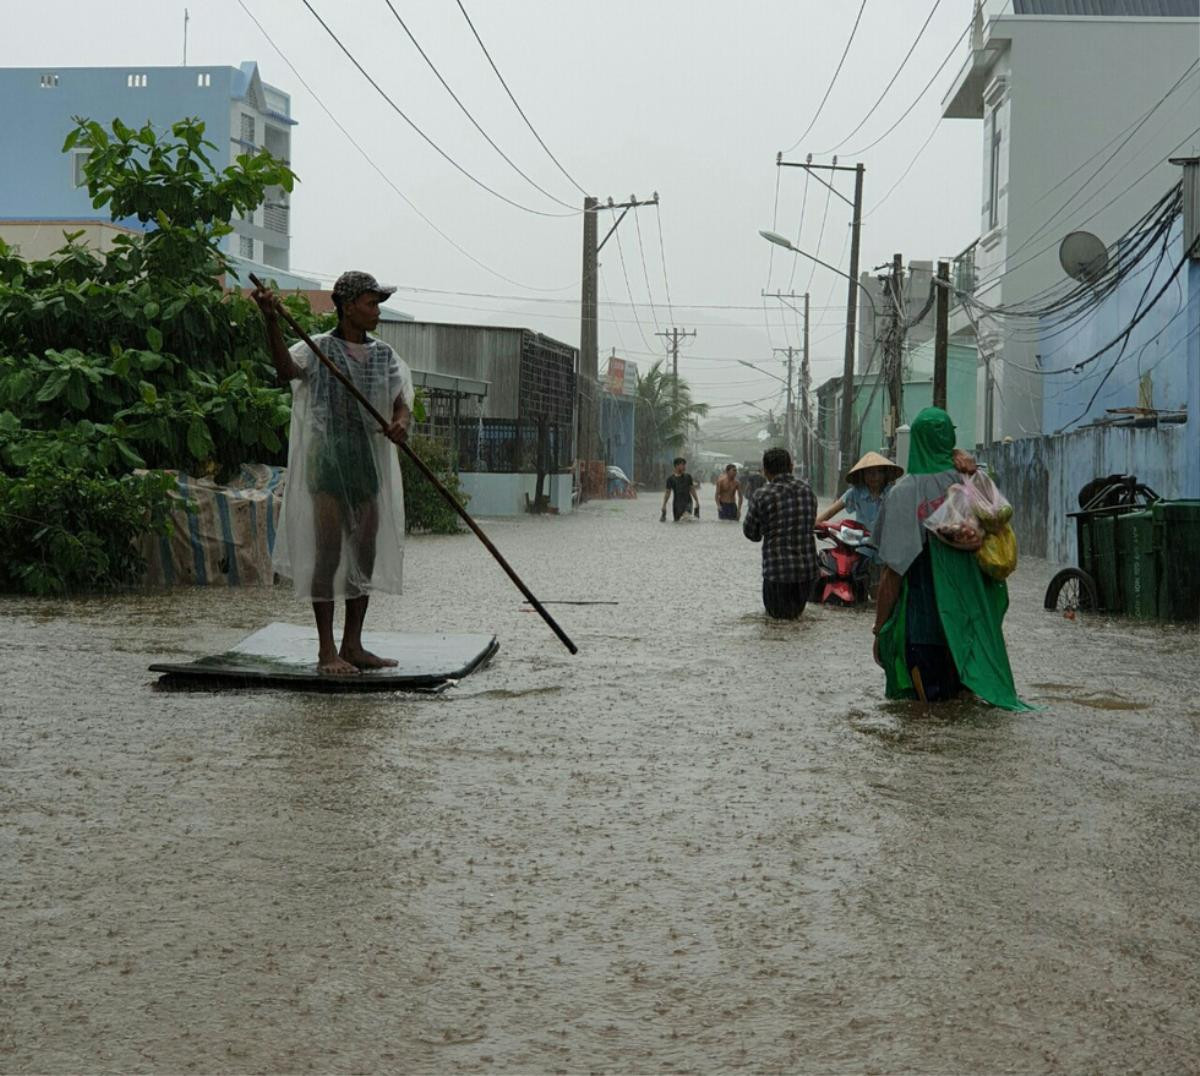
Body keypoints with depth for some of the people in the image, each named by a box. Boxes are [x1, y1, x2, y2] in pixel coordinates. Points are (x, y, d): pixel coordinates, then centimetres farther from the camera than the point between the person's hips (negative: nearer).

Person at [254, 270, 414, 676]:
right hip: (327, 461, -6)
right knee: (327, 553, -7)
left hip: (369, 465, 6)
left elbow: (401, 402, 4)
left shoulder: (384, 356, 13)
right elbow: (287, 369, -22)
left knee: (366, 554, 7)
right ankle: (326, 650, -3)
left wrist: (400, 423, -20)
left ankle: (352, 645, 15)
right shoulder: (319, 349, -2)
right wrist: (272, 322, -37)